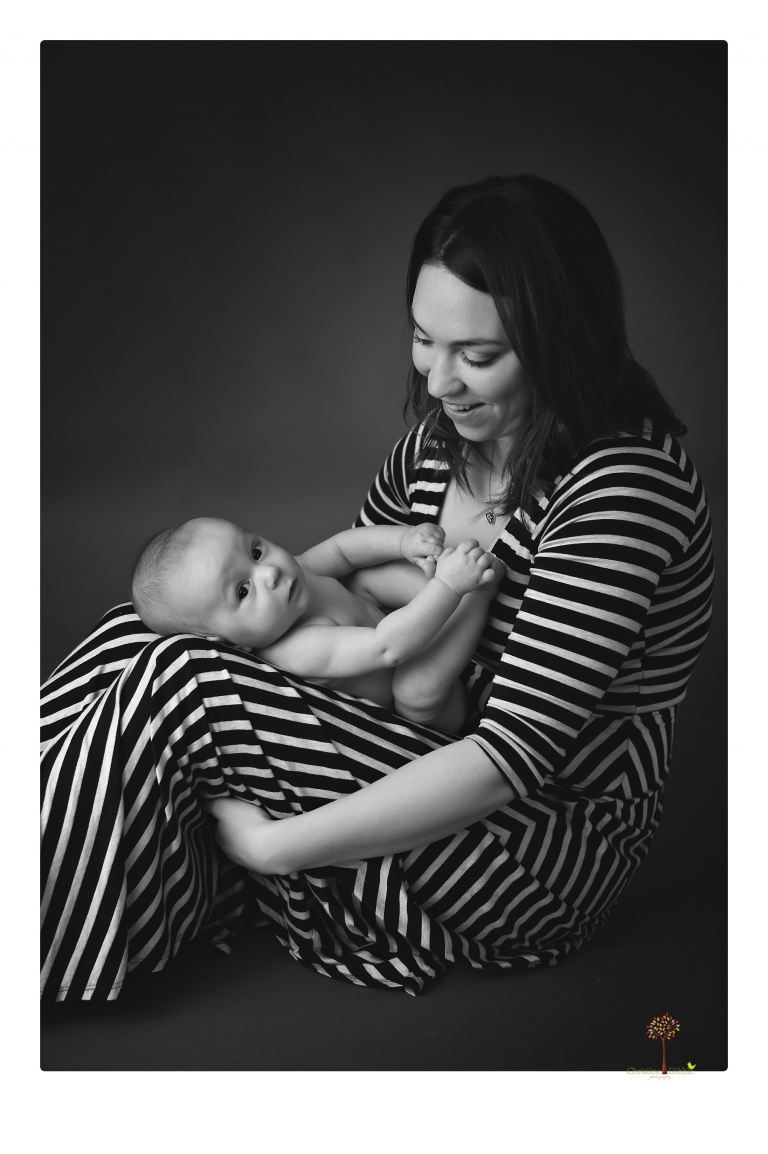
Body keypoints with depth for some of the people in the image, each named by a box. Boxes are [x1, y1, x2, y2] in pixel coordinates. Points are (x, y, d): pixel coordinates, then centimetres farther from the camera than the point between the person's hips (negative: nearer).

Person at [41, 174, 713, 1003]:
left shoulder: (626, 484, -23)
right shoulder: (437, 443, 2)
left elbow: (515, 755, -27)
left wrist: (274, 843, -26)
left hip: (555, 844, -7)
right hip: (421, 759, 8)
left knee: (183, 687, -23)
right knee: (142, 629, -7)